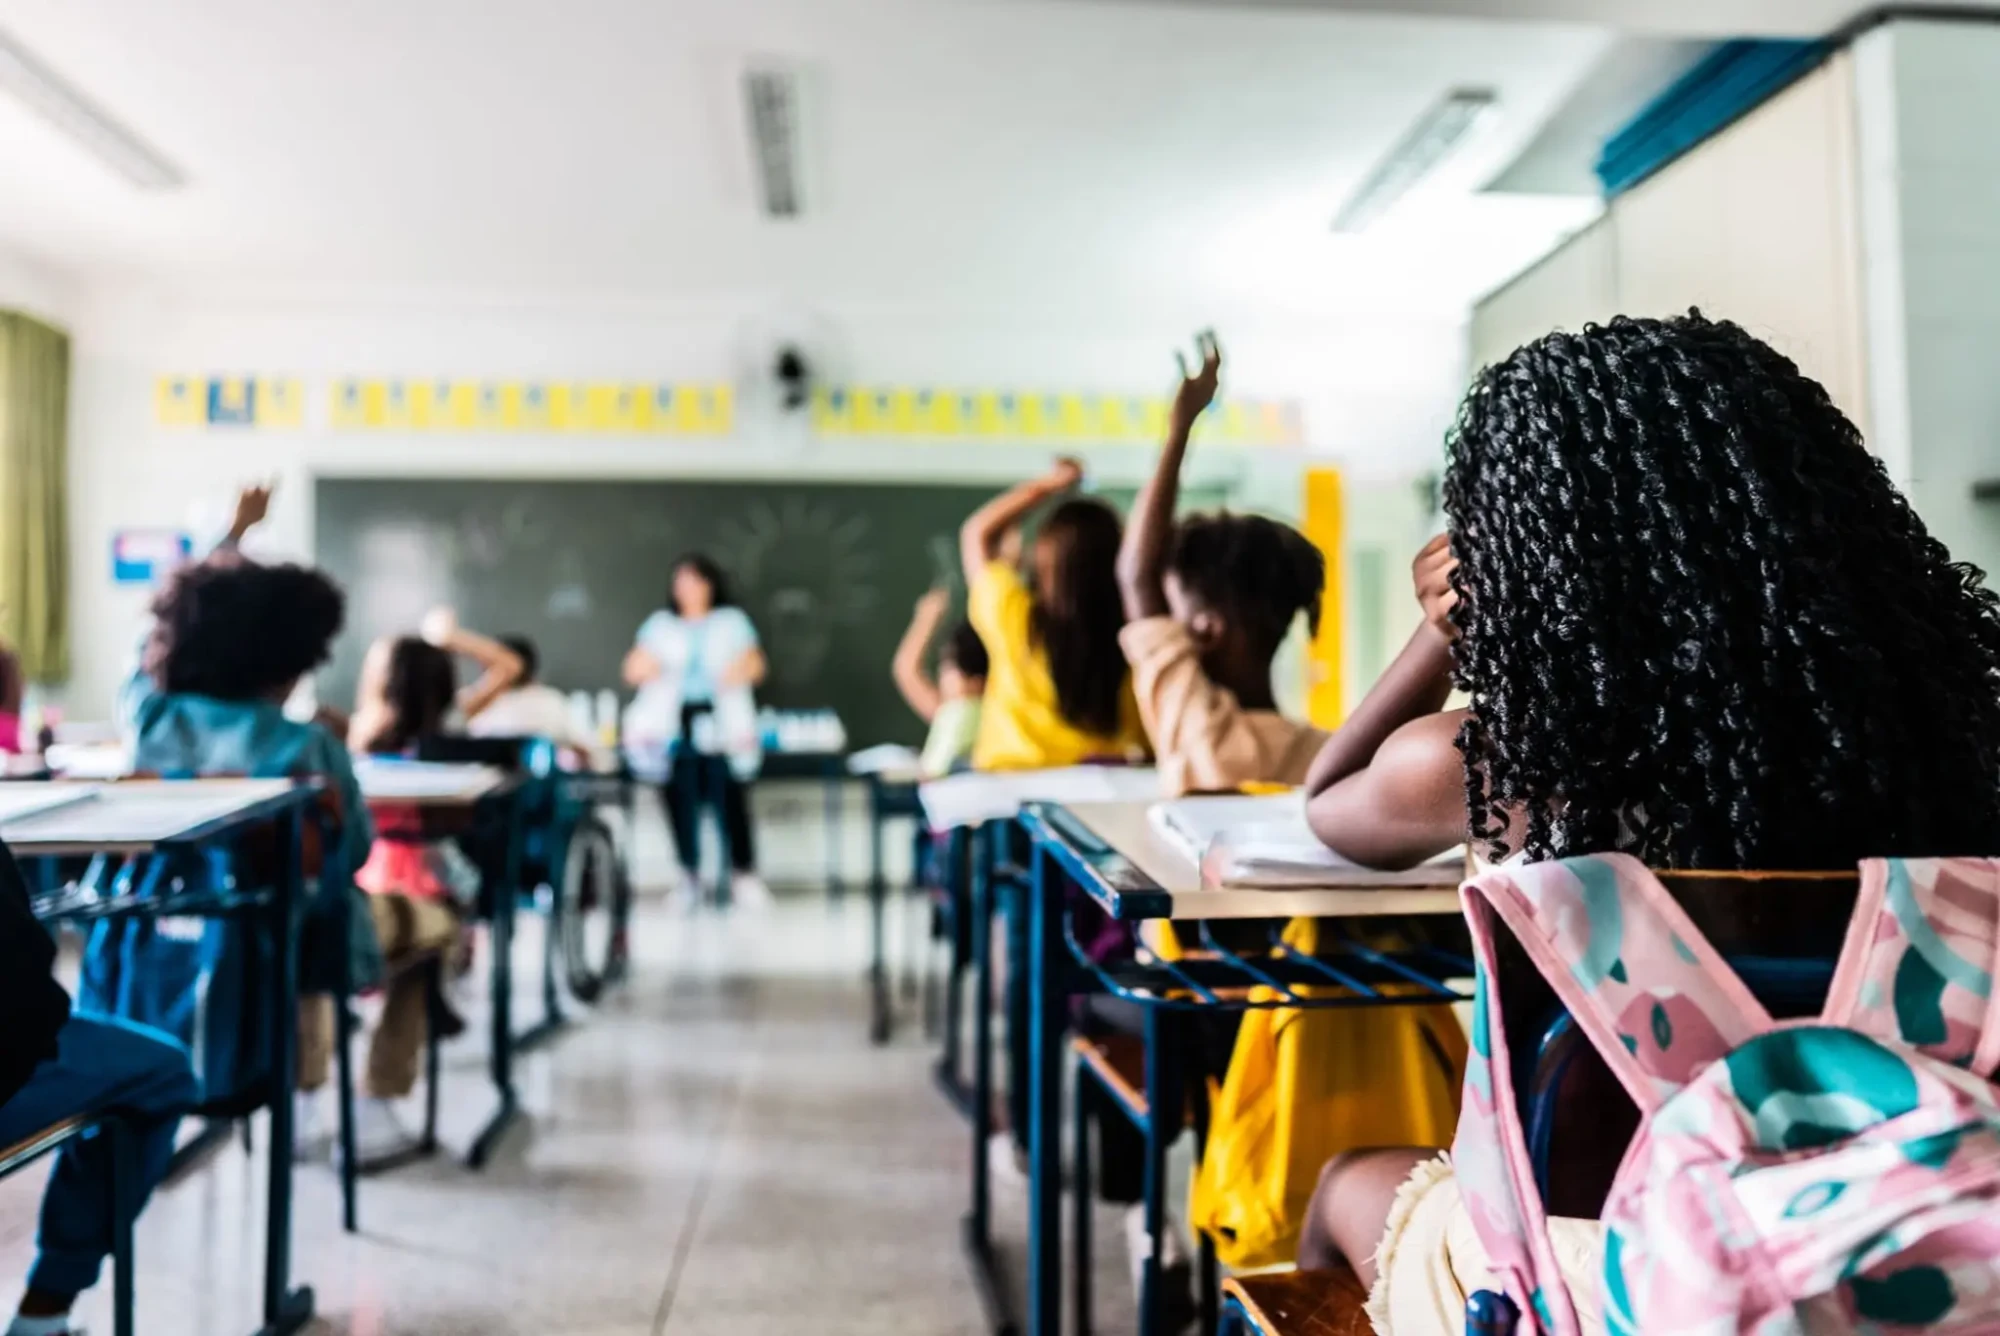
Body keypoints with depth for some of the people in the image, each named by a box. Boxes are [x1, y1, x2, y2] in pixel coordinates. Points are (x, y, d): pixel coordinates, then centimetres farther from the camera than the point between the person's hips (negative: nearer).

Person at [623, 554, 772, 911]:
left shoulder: (733, 620, 18)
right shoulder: (660, 624, 20)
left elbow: (757, 664, 7)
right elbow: (632, 671, 10)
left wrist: (744, 668, -16)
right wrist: (642, 665, -14)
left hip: (722, 721, -1)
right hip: (673, 723, 1)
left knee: (730, 787, -17)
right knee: (680, 789, -14)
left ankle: (743, 872, -12)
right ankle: (689, 874, -7)